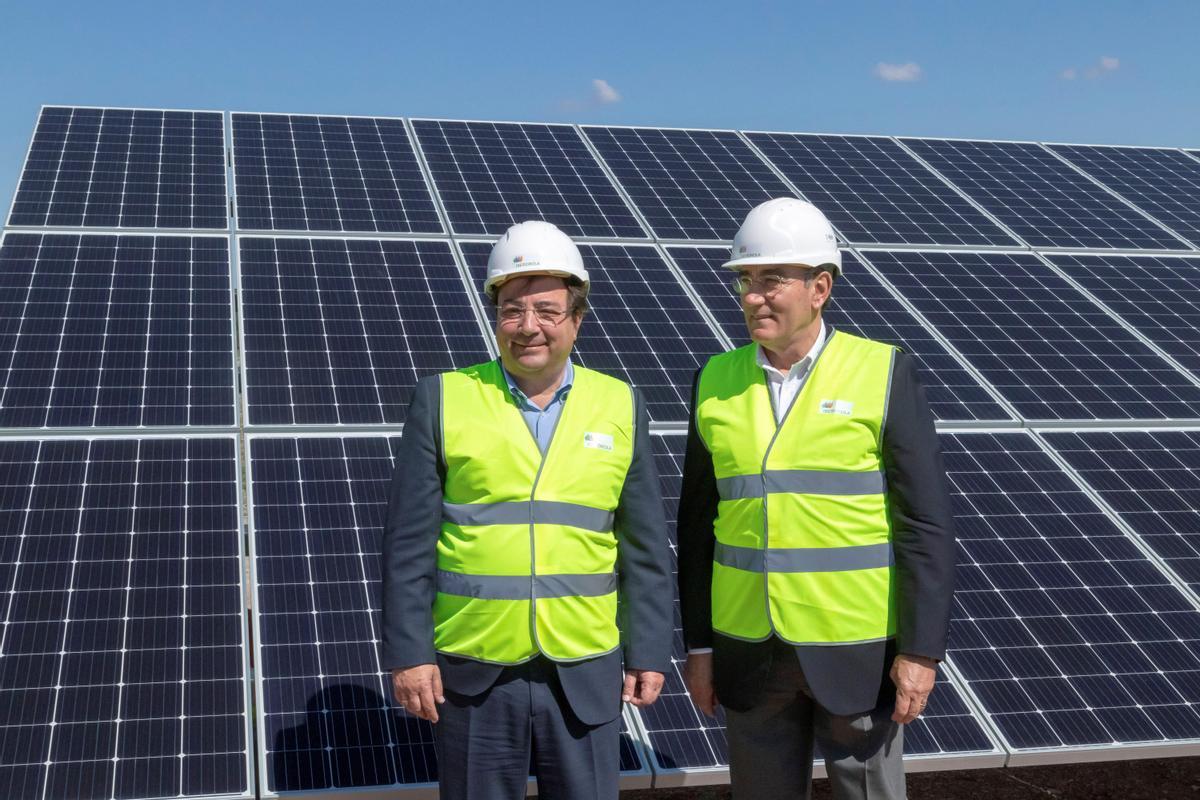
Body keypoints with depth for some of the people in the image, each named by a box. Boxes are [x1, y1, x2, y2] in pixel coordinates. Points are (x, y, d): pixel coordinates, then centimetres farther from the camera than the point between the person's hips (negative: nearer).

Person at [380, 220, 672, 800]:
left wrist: (649, 652, 2)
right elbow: (409, 539, -3)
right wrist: (408, 653, -7)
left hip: (585, 673, 1)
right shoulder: (443, 399, -2)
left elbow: (644, 546, 4)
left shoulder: (621, 406, 2)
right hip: (472, 674, -1)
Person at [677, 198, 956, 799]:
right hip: (750, 652, 3)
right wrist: (698, 644, 6)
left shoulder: (883, 373, -7)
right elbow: (698, 521, 6)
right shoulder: (717, 382, 2)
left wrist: (921, 650, -12)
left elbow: (926, 522, -8)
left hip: (859, 650, -3)